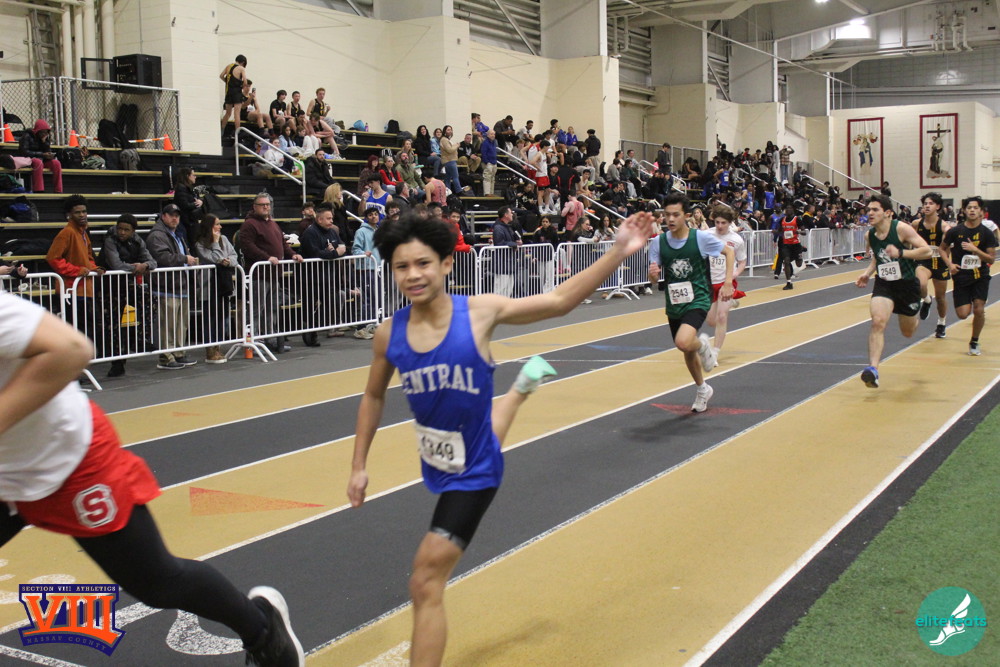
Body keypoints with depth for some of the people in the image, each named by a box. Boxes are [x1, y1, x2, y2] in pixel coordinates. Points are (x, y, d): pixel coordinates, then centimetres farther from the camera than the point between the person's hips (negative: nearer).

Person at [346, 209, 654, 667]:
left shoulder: (480, 312, -22)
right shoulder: (390, 334, -13)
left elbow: (560, 301, -15)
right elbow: (374, 397, 5)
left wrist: (618, 253, -22)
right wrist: (359, 466, 5)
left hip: (473, 473, -6)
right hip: (437, 461, 6)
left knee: (426, 584, -10)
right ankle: (525, 384, 64)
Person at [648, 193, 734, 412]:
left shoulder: (701, 238, -12)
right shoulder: (659, 242, -5)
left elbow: (729, 251, 3)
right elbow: (654, 278, 0)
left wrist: (728, 282, -6)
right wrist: (653, 274, -24)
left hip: (698, 299, -4)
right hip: (674, 304, 4)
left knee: (683, 342, -29)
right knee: (687, 351, 18)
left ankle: (702, 344, 7)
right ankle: (702, 388, 43)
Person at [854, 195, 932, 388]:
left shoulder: (901, 229, -17)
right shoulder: (869, 235, -1)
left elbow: (926, 250, -19)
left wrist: (900, 252, -31)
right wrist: (867, 273, 1)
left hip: (907, 284, -2)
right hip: (883, 285, 2)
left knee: (908, 332, 16)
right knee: (878, 322, -24)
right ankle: (872, 369, -28)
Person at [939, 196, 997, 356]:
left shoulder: (987, 233, -4)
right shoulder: (955, 231, -4)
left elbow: (991, 259, -6)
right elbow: (943, 248, 10)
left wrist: (975, 250, -22)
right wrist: (949, 264, -7)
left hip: (980, 276, 0)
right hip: (961, 277, 0)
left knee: (979, 310, -12)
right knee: (963, 314, -7)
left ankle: (974, 342, 11)